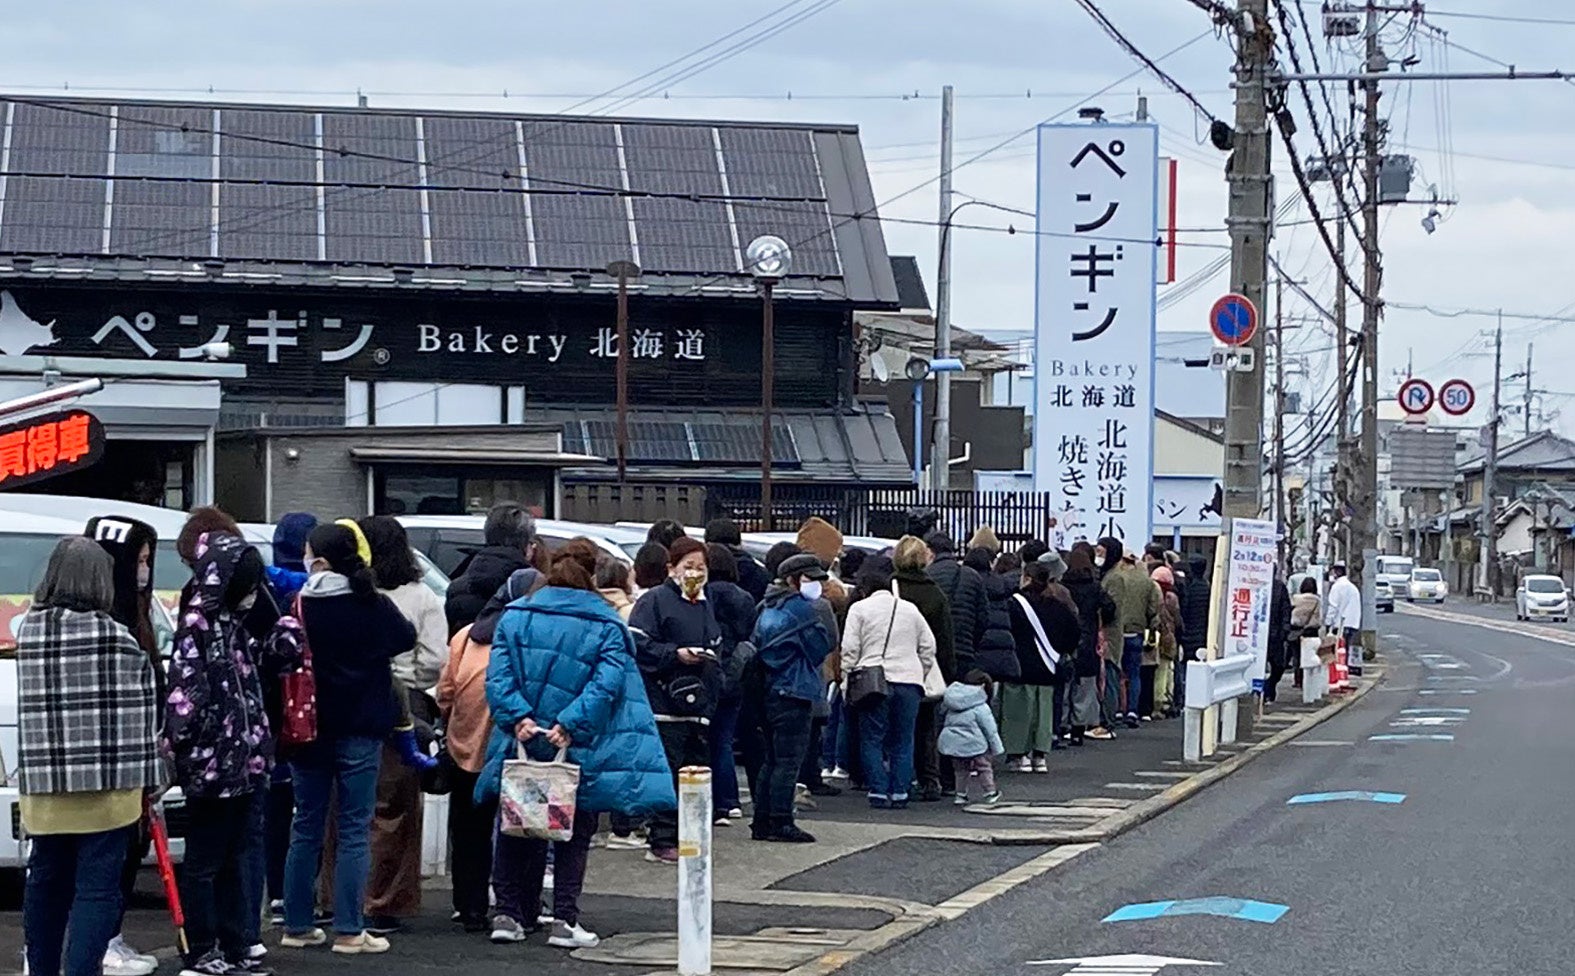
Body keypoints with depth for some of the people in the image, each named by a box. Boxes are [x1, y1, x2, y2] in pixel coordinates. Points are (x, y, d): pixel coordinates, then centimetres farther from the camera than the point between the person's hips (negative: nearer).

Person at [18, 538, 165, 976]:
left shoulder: (27, 631, 0)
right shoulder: (120, 641, -11)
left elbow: (32, 707, 7)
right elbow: (143, 720, -5)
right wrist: (150, 779, 4)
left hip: (42, 785, 4)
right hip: (107, 786, -4)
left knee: (46, 880, 17)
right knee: (97, 886, -2)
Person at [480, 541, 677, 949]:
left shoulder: (515, 615, 5)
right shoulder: (608, 627, -2)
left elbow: (498, 674, -5)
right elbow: (606, 685, -15)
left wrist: (517, 717, -13)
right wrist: (570, 726, -19)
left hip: (521, 744, 2)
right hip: (577, 751, -2)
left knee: (518, 827, 13)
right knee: (573, 831, 9)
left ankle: (509, 914, 11)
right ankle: (565, 919, 3)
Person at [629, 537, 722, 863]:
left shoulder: (706, 606, 22)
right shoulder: (655, 601, -4)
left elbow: (717, 649, 30)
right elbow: (638, 645, -13)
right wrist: (676, 654, -18)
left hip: (698, 705, 8)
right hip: (665, 704, -8)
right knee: (668, 772, -9)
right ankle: (662, 843, -6)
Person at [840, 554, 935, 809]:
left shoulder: (859, 608, 3)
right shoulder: (910, 609, 15)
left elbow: (849, 649, -4)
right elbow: (929, 648, 15)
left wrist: (847, 675, 4)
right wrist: (919, 675, 22)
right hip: (909, 682, 3)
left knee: (872, 740, 3)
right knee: (903, 741, 8)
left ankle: (879, 792, -3)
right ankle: (900, 792, 5)